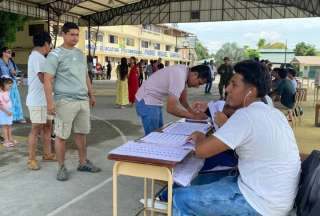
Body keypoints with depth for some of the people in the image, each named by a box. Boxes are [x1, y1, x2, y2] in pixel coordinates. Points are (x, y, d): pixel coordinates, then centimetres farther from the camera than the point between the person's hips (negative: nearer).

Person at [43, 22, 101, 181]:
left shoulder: (80, 54, 15)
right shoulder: (55, 55, -6)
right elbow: (48, 80, -11)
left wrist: (91, 95, 21)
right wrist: (50, 102, -18)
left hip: (83, 100, 7)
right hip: (65, 101, -6)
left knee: (81, 132, 14)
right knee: (61, 136, 2)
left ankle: (83, 162, 27)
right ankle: (61, 167, 16)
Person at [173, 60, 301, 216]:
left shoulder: (246, 115, -23)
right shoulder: (272, 113, 5)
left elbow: (201, 150, -22)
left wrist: (199, 138, 0)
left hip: (260, 203, -9)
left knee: (180, 198, -5)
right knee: (199, 180, 18)